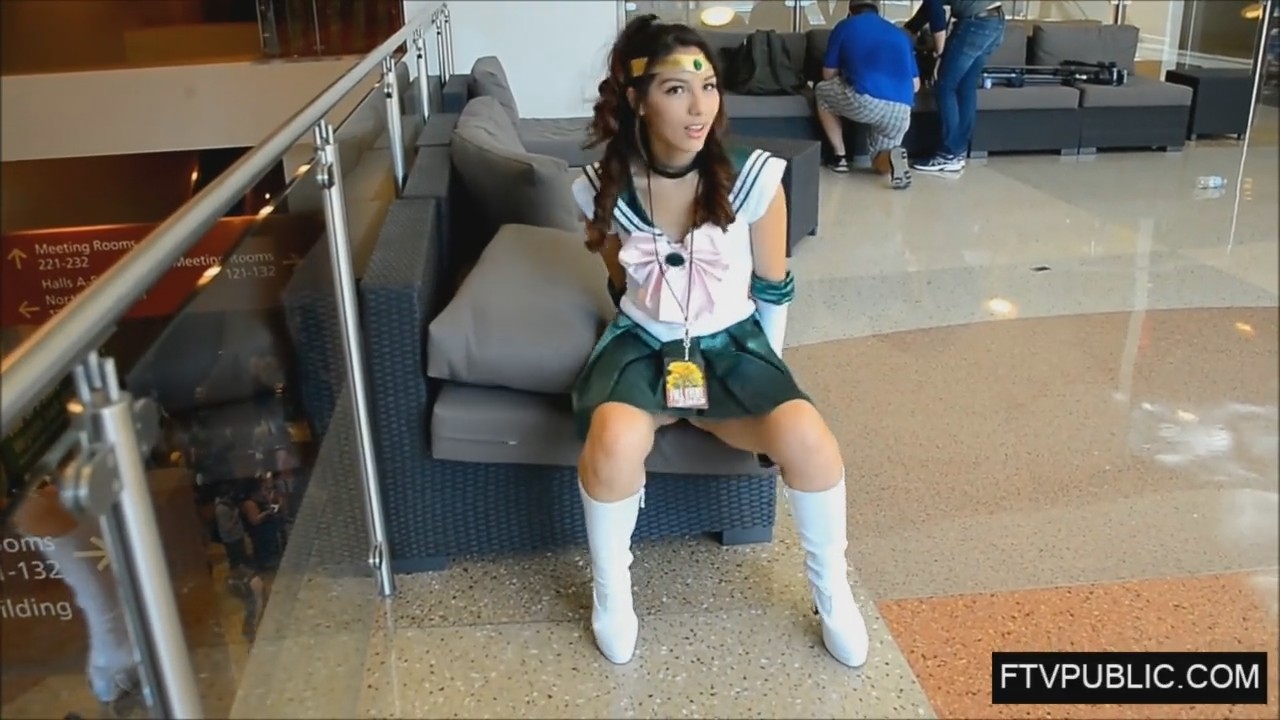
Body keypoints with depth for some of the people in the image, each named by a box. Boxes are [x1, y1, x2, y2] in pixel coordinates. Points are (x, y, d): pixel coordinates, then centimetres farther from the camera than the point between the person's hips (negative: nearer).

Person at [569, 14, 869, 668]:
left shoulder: (752, 180, -12)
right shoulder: (605, 189, -8)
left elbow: (773, 289, 1)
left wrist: (764, 366, 5)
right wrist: (661, 341, 9)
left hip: (731, 343, 0)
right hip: (642, 344, 0)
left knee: (807, 439, -28)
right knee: (614, 439, -34)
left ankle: (832, 590, 1)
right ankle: (610, 590, -4)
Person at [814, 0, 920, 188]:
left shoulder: (844, 26, 17)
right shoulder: (900, 34, 27)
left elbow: (828, 75, 21)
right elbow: (916, 85, 27)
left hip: (864, 101, -4)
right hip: (901, 111, 4)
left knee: (822, 91, 28)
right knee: (881, 162, 27)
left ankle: (840, 157, 23)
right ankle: (892, 156, -9)